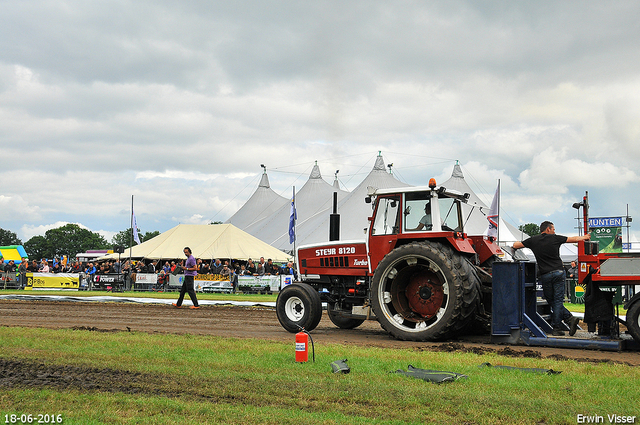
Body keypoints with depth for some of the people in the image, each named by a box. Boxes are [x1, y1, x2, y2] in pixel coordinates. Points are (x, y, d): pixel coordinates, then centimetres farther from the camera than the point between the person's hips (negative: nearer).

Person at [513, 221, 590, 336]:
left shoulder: (533, 240, 3)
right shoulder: (555, 238, 3)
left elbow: (515, 246, 10)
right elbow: (573, 239, 16)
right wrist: (585, 237, 34)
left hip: (545, 275, 0)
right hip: (558, 272, 0)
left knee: (552, 301, 10)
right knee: (558, 301, 3)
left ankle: (569, 319, 0)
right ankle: (556, 329, 1)